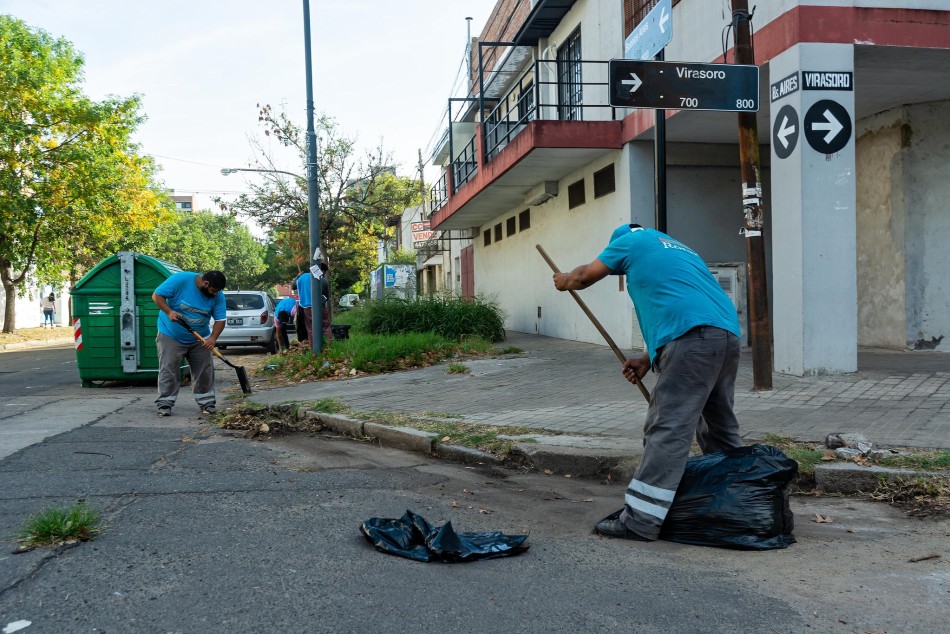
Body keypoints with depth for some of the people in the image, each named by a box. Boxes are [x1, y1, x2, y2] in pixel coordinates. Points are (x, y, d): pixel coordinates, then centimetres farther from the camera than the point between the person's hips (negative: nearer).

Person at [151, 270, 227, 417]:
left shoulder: (218, 295, -12)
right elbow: (157, 296, -15)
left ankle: (206, 402, 13)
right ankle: (165, 403, 5)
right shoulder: (180, 279, -23)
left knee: (204, 371, 3)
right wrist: (169, 312, -29)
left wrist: (213, 338, -25)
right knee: (168, 370, -3)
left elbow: (220, 319, -9)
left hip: (199, 339, 3)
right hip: (171, 336, -3)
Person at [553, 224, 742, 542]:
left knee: (667, 429, -11)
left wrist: (564, 280, 44)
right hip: (728, 335, 9)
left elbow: (584, 276, 22)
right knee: (720, 427, 19)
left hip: (694, 339, -9)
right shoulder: (676, 247, 34)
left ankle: (642, 518, -11)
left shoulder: (630, 240, 13)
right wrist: (648, 360, 27)